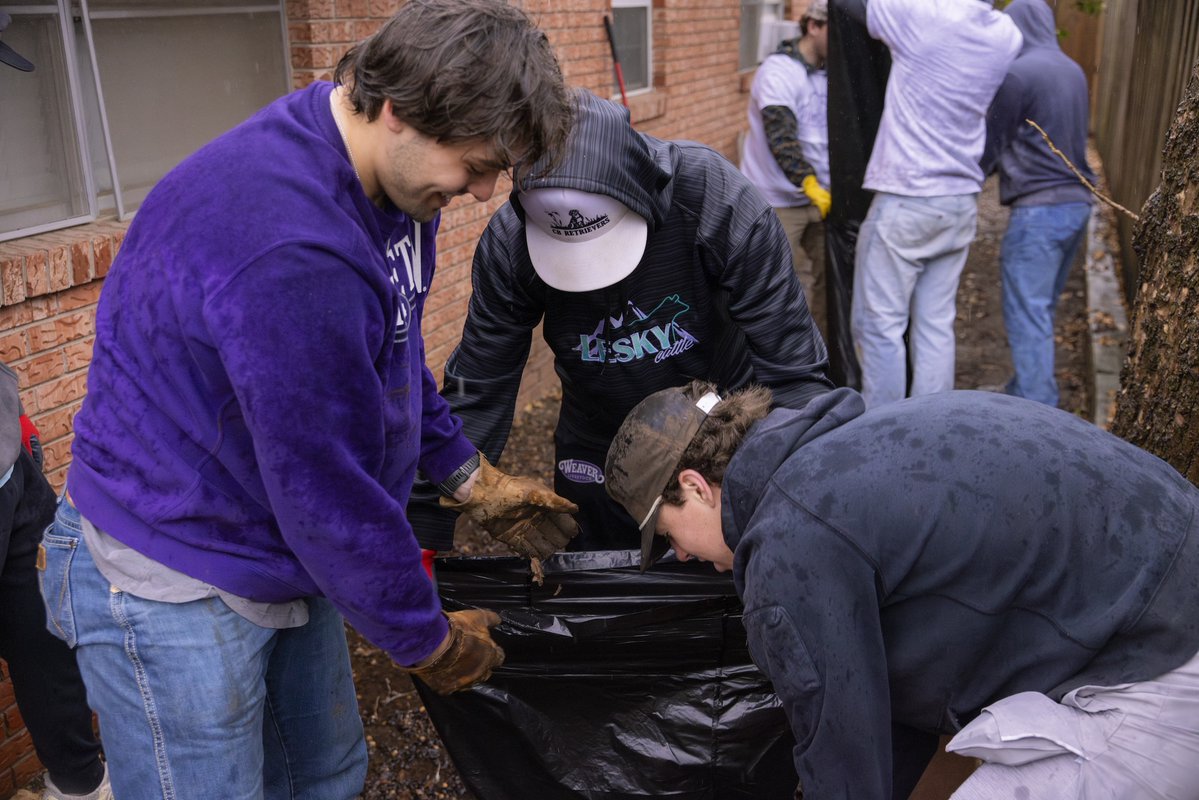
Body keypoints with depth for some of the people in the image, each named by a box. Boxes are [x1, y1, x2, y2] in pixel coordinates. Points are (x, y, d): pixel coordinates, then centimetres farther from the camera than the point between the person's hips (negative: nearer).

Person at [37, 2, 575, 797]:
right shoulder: (288, 248, -34)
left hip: (278, 548, 8)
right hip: (174, 583, -8)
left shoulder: (391, 179, -4)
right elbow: (329, 490, -26)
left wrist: (466, 472, 14)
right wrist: (426, 639, -11)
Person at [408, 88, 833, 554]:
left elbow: (792, 373, -23)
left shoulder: (719, 201, -29)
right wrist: (424, 539, -13)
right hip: (595, 458, 2)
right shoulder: (508, 244, -22)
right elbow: (475, 396, -14)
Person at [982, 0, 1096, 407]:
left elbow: (992, 144, -3)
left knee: (1027, 316, -7)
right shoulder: (1074, 71, 13)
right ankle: (1025, 392, 25)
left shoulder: (1018, 73, -11)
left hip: (1039, 207, -8)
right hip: (1077, 201, 8)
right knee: (1042, 310, 16)